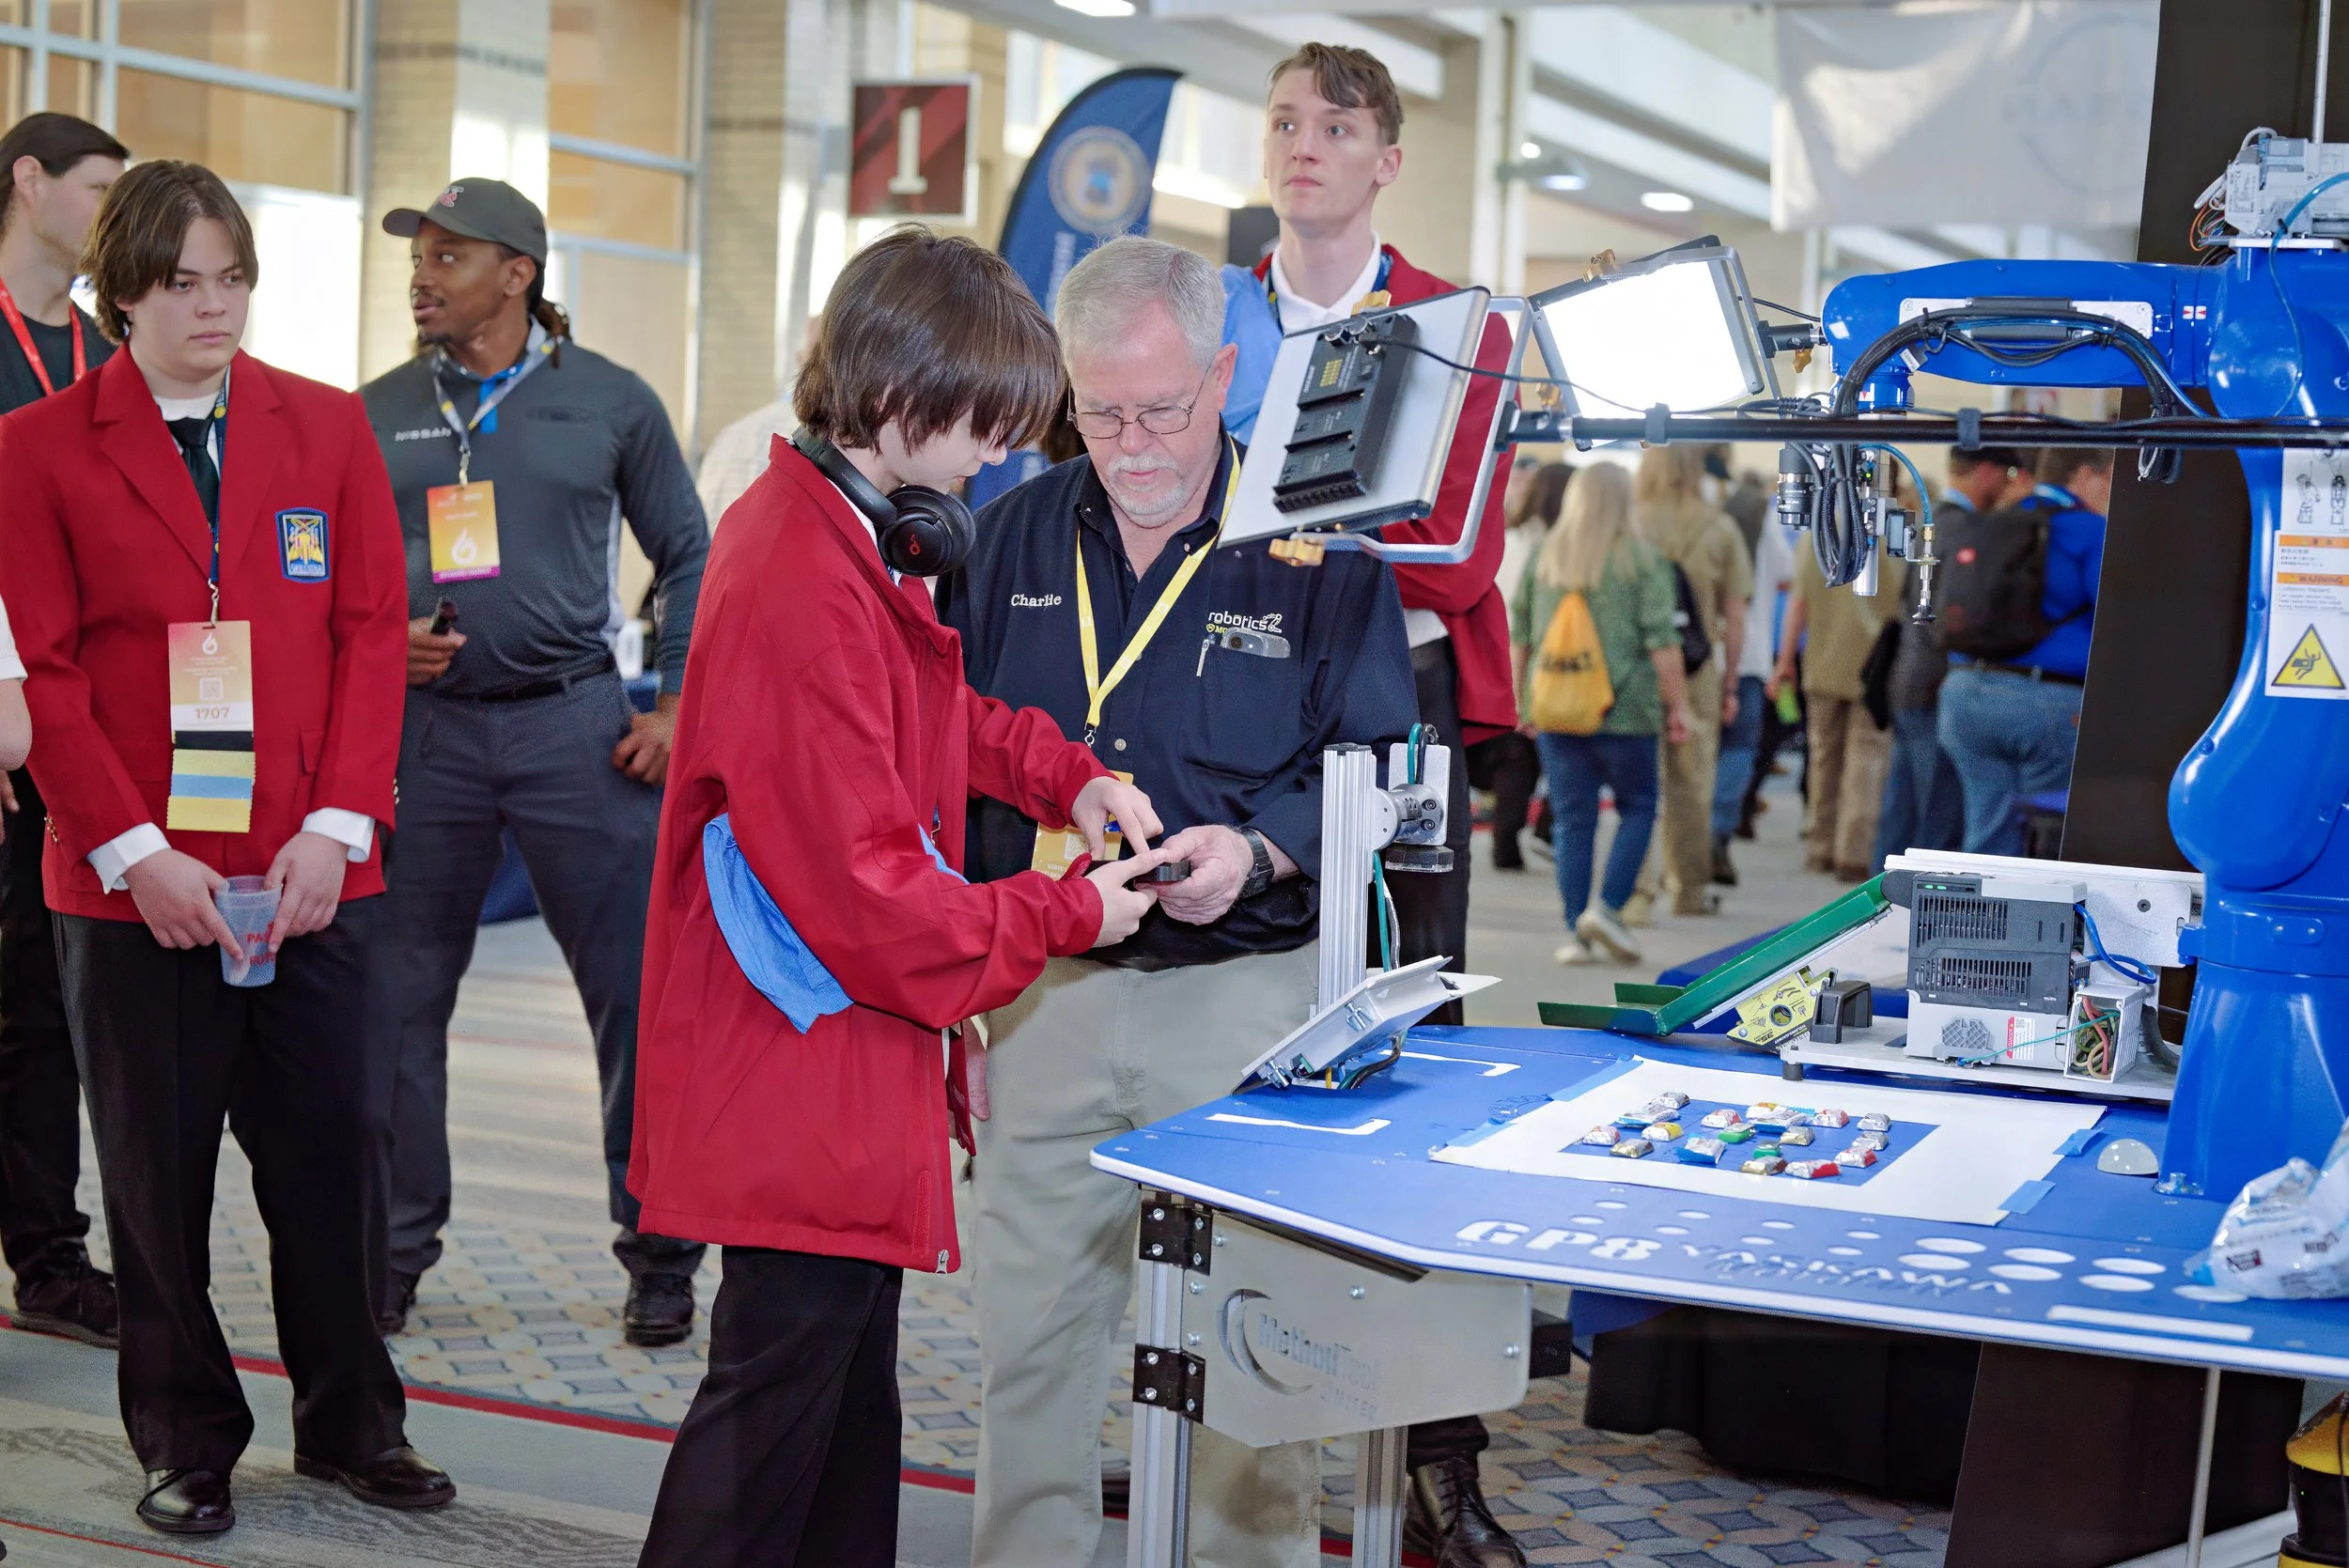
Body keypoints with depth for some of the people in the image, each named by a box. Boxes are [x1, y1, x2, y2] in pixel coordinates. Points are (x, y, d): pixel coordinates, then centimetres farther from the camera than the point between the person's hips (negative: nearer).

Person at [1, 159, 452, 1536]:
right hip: (134, 883, -1)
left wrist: (336, 827, -7)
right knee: (157, 1173, 8)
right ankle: (186, 1444, 22)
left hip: (310, 873, 2)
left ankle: (350, 1424, 23)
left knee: (328, 1153, 7)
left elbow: (371, 634, 4)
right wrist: (134, 851, -12)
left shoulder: (330, 428, 7)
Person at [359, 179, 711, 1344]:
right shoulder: (378, 415, 9)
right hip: (423, 728, 2)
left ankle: (660, 1257, 11)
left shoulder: (610, 402, 4)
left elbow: (687, 556, 9)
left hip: (575, 724, -2)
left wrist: (676, 706, 0)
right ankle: (390, 1254, 20)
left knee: (637, 994, -1)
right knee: (396, 1002, 6)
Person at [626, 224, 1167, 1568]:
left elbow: (934, 713, 25)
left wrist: (1066, 775, 8)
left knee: (851, 1393, 20)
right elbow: (864, 891, -24)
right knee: (779, 1392, 0)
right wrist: (1065, 916, -13)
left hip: (843, 1075, 11)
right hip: (804, 1069, -11)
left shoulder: (836, 536, 8)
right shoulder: (805, 589, -25)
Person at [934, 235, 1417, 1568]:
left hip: (1248, 995, -3)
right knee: (1030, 1333, 11)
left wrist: (1256, 854, -20)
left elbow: (1376, 772, -4)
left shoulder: (1316, 546, -2)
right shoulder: (1014, 538, 8)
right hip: (1045, 994, 3)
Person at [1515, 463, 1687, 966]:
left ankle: (1576, 934, 5)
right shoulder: (1642, 559, -5)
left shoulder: (1544, 557, 6)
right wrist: (1678, 706, -3)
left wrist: (1521, 698, 19)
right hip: (1625, 711, -3)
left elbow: (1519, 638, 10)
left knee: (1572, 820, 7)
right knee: (1637, 809, 11)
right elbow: (1662, 642, -9)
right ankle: (1607, 907, -4)